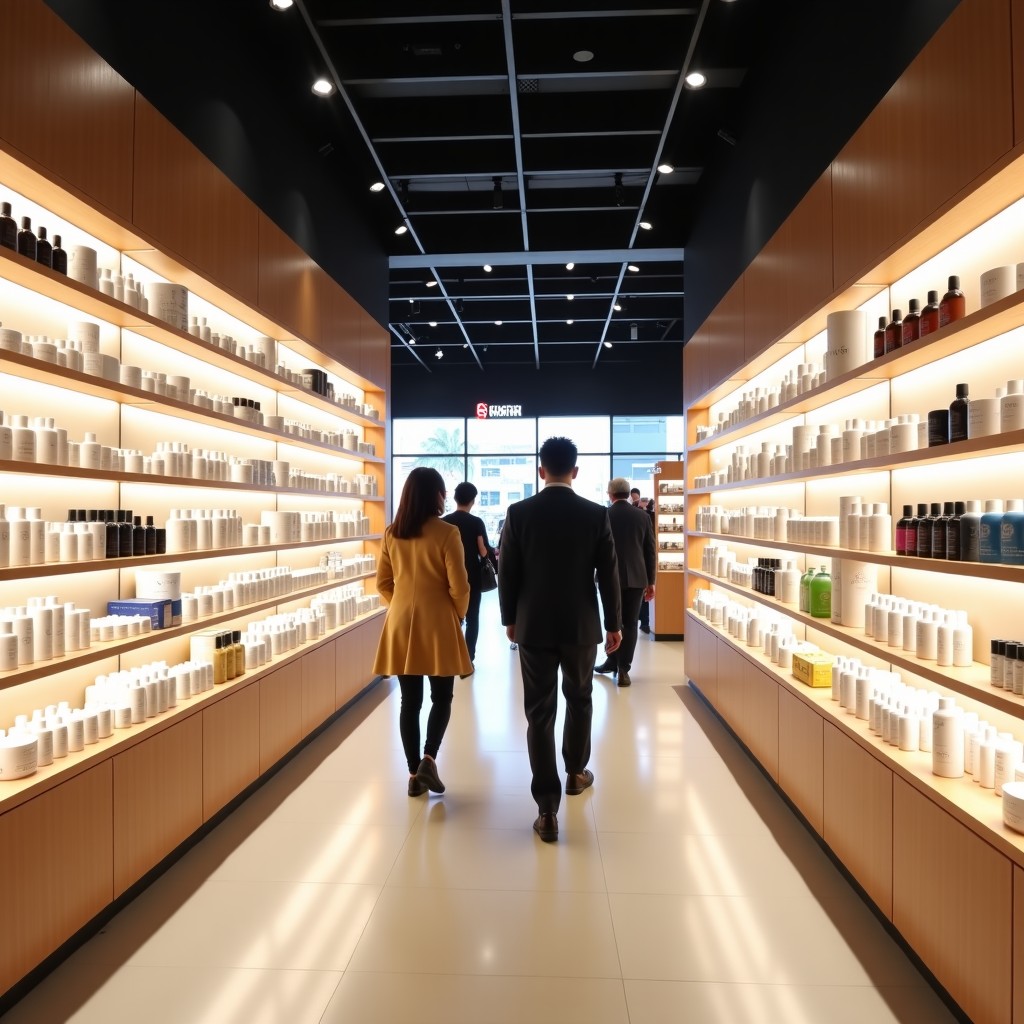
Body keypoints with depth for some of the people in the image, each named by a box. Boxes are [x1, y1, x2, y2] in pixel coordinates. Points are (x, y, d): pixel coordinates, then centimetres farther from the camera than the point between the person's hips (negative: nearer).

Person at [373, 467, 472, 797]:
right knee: (441, 697, 12)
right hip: (437, 625, -4)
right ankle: (428, 759, -3)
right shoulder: (446, 533, -12)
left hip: (401, 625, 4)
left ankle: (414, 773, 16)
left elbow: (383, 583, 7)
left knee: (409, 701, 10)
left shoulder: (391, 534, 2)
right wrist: (458, 615, 6)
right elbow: (459, 587, -11)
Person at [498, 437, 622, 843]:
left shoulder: (519, 513, -6)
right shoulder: (596, 514, -6)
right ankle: (575, 773, 40)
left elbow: (507, 574, -3)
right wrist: (614, 624, 7)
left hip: (534, 626, 0)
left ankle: (547, 809, 3)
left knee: (539, 711, 3)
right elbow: (608, 574, -4)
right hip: (580, 626, 1)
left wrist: (510, 619, 11)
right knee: (579, 699, 23)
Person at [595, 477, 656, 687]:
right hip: (636, 577, 1)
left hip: (611, 577, -1)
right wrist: (650, 581, 8)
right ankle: (623, 669, 2)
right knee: (629, 624, 4)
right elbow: (651, 551, 2)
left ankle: (613, 662, 25)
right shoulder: (643, 516, 1)